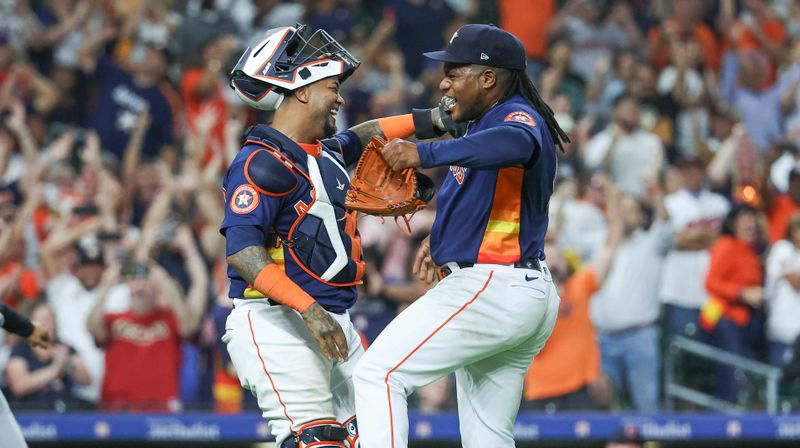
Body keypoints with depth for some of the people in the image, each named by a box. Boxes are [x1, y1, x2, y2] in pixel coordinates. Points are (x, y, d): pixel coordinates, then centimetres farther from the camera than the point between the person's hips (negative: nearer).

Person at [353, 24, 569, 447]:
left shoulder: (518, 116, -14)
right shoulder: (487, 122, 18)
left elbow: (514, 144, -39)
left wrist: (425, 153, -47)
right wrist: (443, 237, 17)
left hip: (491, 289, -11)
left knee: (379, 373, -14)